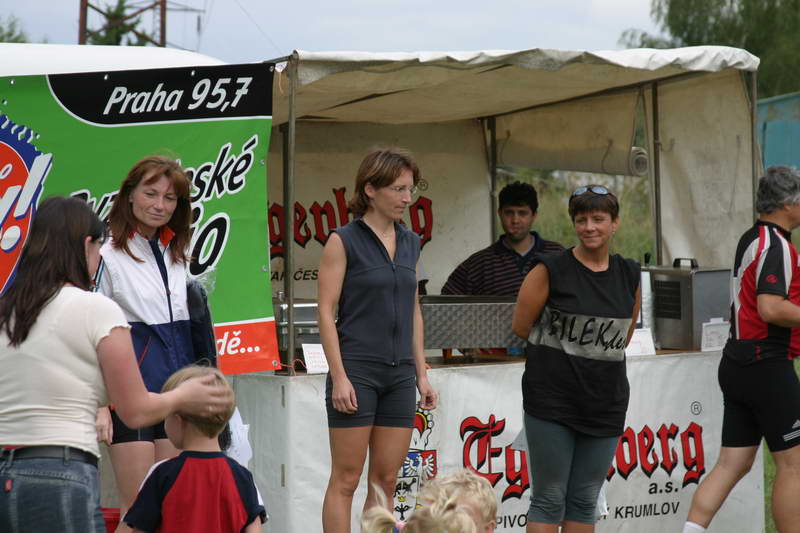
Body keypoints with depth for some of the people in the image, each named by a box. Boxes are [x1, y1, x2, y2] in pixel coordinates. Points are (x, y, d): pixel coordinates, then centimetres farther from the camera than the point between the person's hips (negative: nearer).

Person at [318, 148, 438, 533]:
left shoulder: (410, 243, 12)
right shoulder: (344, 241, -7)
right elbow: (326, 312, -9)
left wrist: (421, 374, 12)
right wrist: (339, 376, -15)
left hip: (399, 374, 6)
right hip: (357, 371, -6)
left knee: (386, 480, 7)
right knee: (346, 480, -3)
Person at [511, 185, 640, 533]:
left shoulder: (630, 275, 6)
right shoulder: (551, 270, -7)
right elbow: (521, 328, 0)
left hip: (606, 401, 4)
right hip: (552, 399, -4)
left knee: (584, 500, 10)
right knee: (549, 499, -1)